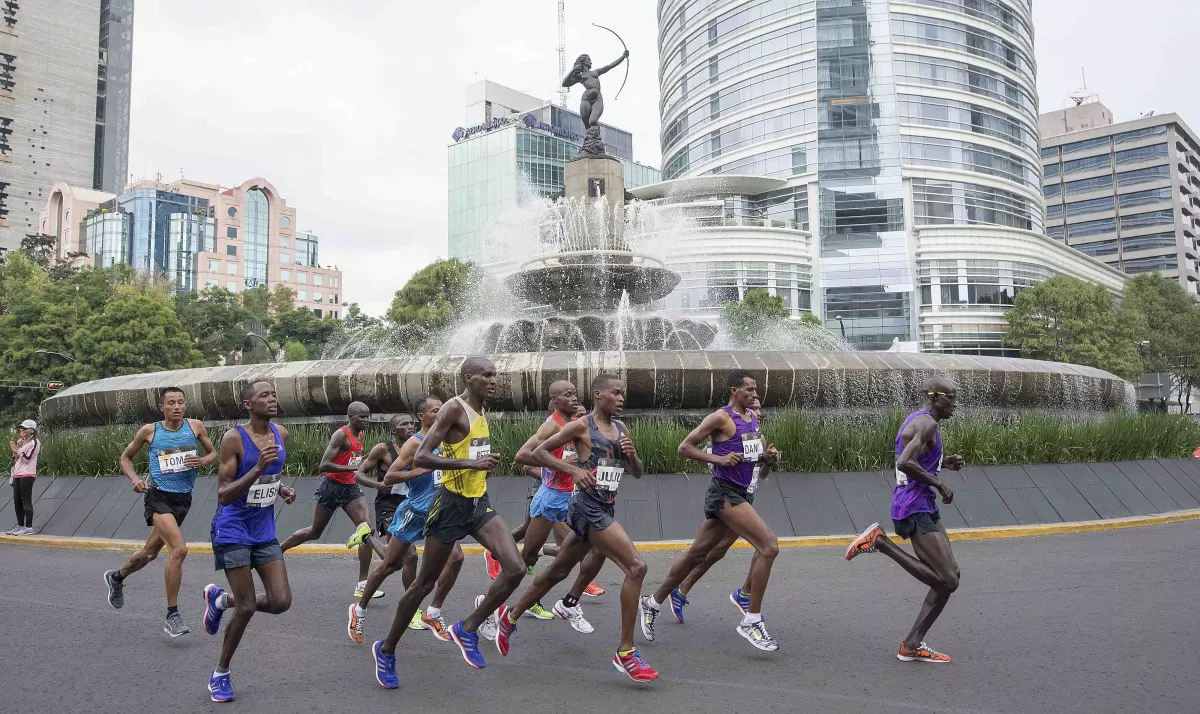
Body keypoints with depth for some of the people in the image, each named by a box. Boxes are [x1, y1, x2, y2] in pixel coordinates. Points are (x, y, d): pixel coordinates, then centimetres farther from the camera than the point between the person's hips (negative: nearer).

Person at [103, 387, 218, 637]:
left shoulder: (195, 426, 2)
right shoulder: (150, 431, -2)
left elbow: (213, 453, 12)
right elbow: (125, 457, 10)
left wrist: (203, 460, -11)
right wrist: (135, 479, -7)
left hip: (183, 498, 4)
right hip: (159, 496, -4)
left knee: (150, 552, 21)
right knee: (179, 548, -22)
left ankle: (116, 577, 53)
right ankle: (172, 616, -13)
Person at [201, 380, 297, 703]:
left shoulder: (281, 434, 1)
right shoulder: (234, 438, -18)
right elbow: (222, 495, -21)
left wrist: (281, 489, 0)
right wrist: (257, 468, -33)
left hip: (265, 531, 6)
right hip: (233, 531, -6)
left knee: (281, 602, -2)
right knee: (247, 607, -3)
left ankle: (220, 599, 26)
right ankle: (220, 674, 21)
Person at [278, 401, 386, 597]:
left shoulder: (359, 436, 9)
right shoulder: (341, 435, -17)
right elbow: (324, 465, -25)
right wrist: (353, 467, -28)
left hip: (351, 488, 7)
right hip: (332, 487, -7)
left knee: (367, 530, -9)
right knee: (315, 532, 8)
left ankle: (362, 585, -8)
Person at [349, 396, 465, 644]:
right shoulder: (414, 443, -14)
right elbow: (388, 477, -19)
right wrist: (421, 470, -27)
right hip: (414, 512, -6)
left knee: (455, 557, -8)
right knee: (390, 564, 4)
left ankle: (432, 614, 5)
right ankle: (359, 610, 24)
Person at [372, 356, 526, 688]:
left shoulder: (480, 412, 11)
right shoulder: (455, 408, -14)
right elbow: (420, 458, -23)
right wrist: (472, 464, -29)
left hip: (480, 504, 7)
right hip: (451, 504, -7)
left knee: (515, 569, -11)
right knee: (425, 583, 5)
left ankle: (467, 629, 8)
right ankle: (386, 649, 26)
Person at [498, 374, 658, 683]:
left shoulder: (622, 430, 12)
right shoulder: (582, 426, -8)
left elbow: (637, 473, 18)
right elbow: (539, 452, -6)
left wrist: (632, 454, -4)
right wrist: (574, 469, -17)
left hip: (606, 508, 8)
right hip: (588, 507, -8)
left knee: (558, 571, 19)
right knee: (636, 567, -16)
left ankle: (510, 617, 37)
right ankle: (626, 653, -8)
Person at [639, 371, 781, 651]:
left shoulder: (753, 418, 15)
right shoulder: (721, 418, -10)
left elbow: (759, 452, 26)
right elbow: (684, 447, -11)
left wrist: (770, 455, 3)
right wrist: (719, 459, -20)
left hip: (740, 493, 9)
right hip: (724, 493, -9)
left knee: (697, 554, 15)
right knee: (769, 546, -16)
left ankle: (652, 603, 29)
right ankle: (752, 621, -8)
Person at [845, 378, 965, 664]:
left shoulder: (917, 420, 17)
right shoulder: (927, 423, -14)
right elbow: (905, 463, -28)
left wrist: (943, 463, 17)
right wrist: (939, 484, -19)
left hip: (924, 507, 11)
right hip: (916, 508, -11)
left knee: (949, 578, 10)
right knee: (946, 581, -13)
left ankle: (912, 645, 11)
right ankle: (880, 542, -7)